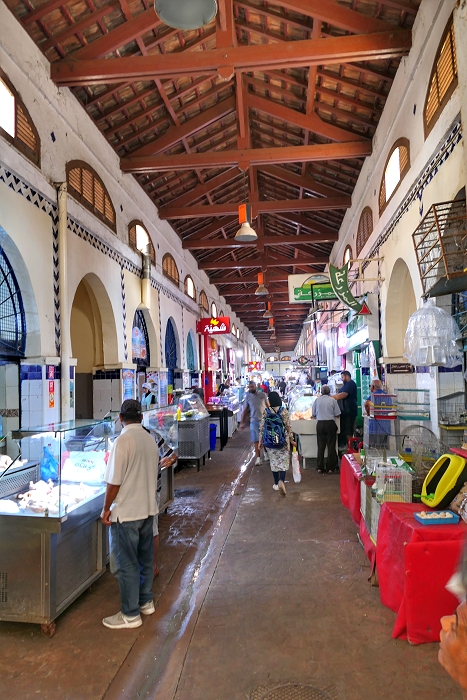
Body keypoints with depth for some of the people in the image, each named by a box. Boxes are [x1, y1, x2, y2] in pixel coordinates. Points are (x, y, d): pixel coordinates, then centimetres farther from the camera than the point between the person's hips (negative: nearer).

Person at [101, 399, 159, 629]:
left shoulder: (123, 440, -19)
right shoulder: (150, 439, 3)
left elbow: (114, 481, -18)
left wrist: (106, 508, -7)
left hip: (126, 512, -7)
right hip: (147, 508, 8)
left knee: (126, 563, 5)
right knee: (145, 557, 19)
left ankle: (130, 614, 16)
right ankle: (146, 601, 33)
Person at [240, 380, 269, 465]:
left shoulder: (263, 395, 1)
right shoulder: (248, 397, 3)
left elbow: (268, 406, 7)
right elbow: (245, 410, 7)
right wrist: (242, 422, 4)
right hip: (254, 421, 0)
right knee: (256, 440, -1)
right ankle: (258, 457, 5)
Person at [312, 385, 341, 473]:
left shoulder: (317, 400, 3)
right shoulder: (332, 400, -2)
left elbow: (313, 414, 8)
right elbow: (337, 414, 0)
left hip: (320, 424, 2)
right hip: (330, 424, -2)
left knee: (321, 446, 7)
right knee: (331, 446, 5)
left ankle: (320, 468, 10)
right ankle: (331, 468, 9)